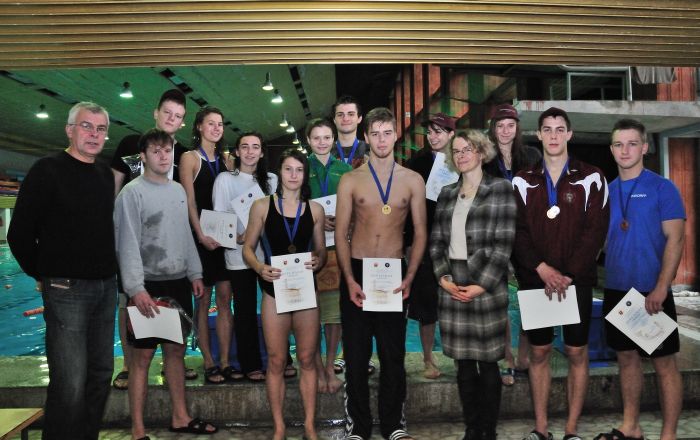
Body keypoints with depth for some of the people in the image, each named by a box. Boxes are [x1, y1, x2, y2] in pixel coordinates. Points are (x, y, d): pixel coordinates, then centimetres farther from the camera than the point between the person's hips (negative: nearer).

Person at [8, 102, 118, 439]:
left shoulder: (105, 174, 11)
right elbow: (19, 234, -6)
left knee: (101, 372, 13)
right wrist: (44, 275, 1)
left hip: (106, 287, 7)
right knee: (70, 383, -7)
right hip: (66, 288, -7)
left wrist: (109, 272, 14)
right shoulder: (48, 170, -8)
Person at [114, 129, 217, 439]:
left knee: (176, 349, 13)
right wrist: (136, 289, -20)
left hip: (179, 283, 7)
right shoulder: (132, 192, -9)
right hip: (148, 285, -6)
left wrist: (195, 274, 13)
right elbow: (127, 244, -14)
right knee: (143, 355, -2)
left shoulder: (178, 190, 13)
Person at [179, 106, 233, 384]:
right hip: (200, 236, -5)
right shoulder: (190, 158, -1)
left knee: (226, 299, 3)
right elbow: (189, 202, -7)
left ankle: (225, 362, 9)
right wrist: (201, 235, -15)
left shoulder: (224, 159, 14)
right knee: (204, 301, 0)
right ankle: (209, 364, 5)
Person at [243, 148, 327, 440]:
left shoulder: (315, 209, 5)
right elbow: (248, 248, 3)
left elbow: (321, 250, 11)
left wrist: (318, 261, -11)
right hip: (274, 290, -1)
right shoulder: (262, 207, 1)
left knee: (307, 360, 7)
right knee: (276, 361, 4)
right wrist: (260, 268, -16)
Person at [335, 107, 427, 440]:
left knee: (393, 353, 7)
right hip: (357, 272, 0)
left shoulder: (412, 180, 4)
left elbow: (420, 233, 5)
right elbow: (340, 233, 0)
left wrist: (409, 278, -6)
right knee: (356, 353, 5)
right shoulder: (350, 180, 3)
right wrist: (349, 280, -9)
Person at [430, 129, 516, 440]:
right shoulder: (447, 194, 13)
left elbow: (503, 243, -8)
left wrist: (482, 285, -13)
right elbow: (436, 241, 11)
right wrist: (443, 278, -4)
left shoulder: (500, 189, -1)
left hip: (487, 287, -4)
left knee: (488, 363, 2)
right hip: (452, 288, 4)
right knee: (464, 364, 9)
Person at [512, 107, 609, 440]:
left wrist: (568, 275, -13)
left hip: (577, 281, -1)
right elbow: (517, 232, -1)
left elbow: (596, 231, -5)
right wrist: (542, 269, -13)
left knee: (577, 352, 4)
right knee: (539, 352, 7)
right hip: (534, 280, 1)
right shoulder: (523, 181, 6)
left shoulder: (591, 179, 1)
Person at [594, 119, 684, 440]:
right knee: (627, 357, 14)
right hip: (616, 290, 5)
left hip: (651, 293, -5)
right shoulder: (606, 191, 8)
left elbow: (675, 239, -12)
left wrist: (660, 289, -19)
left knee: (664, 363, 3)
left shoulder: (662, 188, -6)